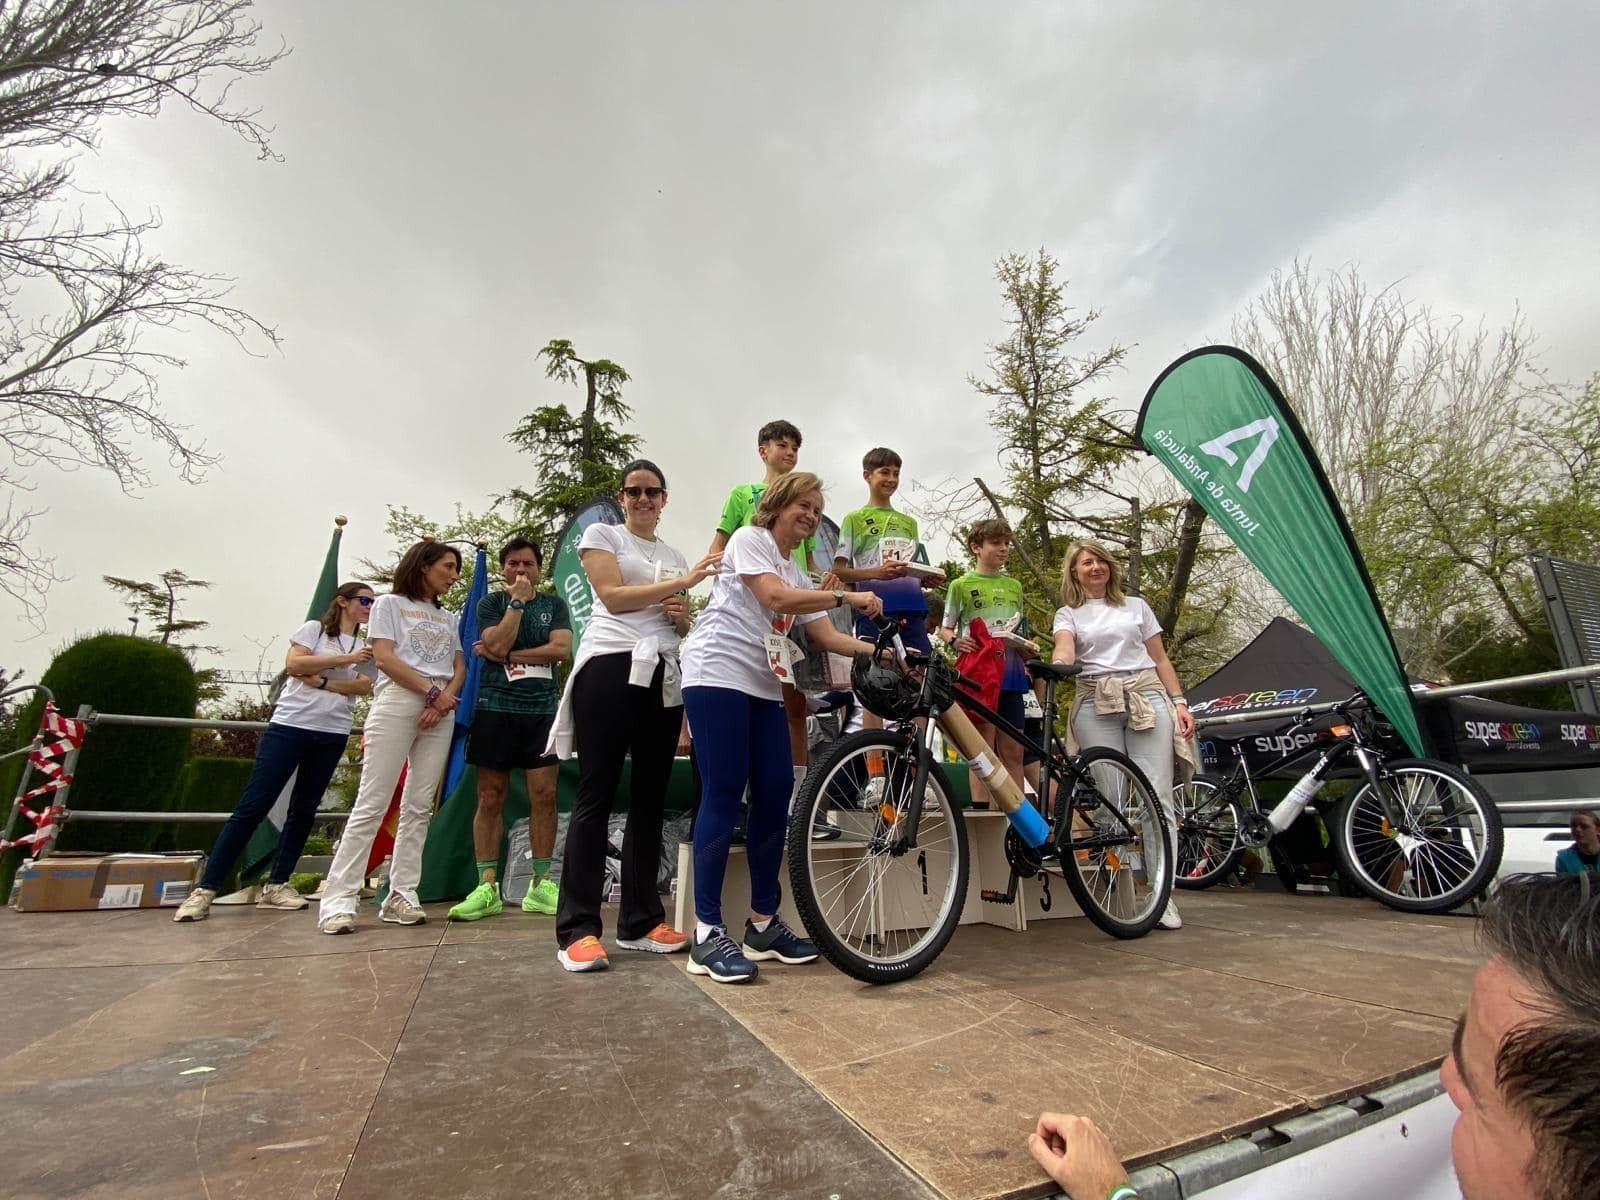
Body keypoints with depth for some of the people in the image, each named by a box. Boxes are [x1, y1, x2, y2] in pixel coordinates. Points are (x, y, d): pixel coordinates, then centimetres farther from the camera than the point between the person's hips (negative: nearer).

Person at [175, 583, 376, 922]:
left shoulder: (367, 648, 14)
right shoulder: (314, 629, 6)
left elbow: (363, 686, -2)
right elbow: (292, 664, -9)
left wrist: (320, 681, -12)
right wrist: (341, 659, -13)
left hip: (332, 735, 4)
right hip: (288, 726, -4)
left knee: (303, 811, 6)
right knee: (252, 806, -6)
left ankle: (276, 885, 15)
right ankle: (206, 889, 1)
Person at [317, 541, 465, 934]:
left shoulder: (448, 618, 23)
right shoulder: (389, 603, 9)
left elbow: (460, 667, 14)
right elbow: (384, 656, -4)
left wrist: (446, 698, -6)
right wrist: (432, 690, -10)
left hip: (441, 710, 5)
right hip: (397, 702, -5)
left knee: (419, 807, 1)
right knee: (372, 803, -8)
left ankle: (400, 895, 4)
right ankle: (339, 898, -4)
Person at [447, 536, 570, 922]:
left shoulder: (554, 605, 11)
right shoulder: (490, 603, 7)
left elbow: (562, 650, -5)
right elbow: (498, 645, -10)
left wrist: (507, 655, -6)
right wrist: (517, 601, -8)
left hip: (541, 710, 1)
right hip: (496, 709, -1)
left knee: (544, 796, -2)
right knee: (490, 798, 1)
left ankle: (540, 886, 6)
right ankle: (487, 887, 9)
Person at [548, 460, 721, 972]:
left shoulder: (675, 556, 22)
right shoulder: (600, 535, 8)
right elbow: (613, 597, -8)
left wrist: (684, 616, -2)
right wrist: (684, 581, -12)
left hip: (662, 675, 5)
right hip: (610, 666, -5)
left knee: (650, 798, 6)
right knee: (597, 794, -5)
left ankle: (640, 921, 15)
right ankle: (577, 929, 1)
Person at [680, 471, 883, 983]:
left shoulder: (798, 576, 23)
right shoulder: (749, 539, 1)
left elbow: (829, 637, 14)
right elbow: (774, 598, -16)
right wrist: (846, 596, -16)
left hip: (764, 688, 8)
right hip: (718, 675, -8)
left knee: (775, 794, 3)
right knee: (723, 795, -9)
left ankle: (763, 924, 15)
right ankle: (707, 934, 0)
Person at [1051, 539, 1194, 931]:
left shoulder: (1136, 606, 20)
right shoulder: (1068, 614, 13)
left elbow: (1160, 659, 18)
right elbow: (1064, 649, -8)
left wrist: (1179, 702, 6)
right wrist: (1055, 665, -32)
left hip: (1147, 697, 1)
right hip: (1096, 705, -1)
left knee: (1156, 795, -7)